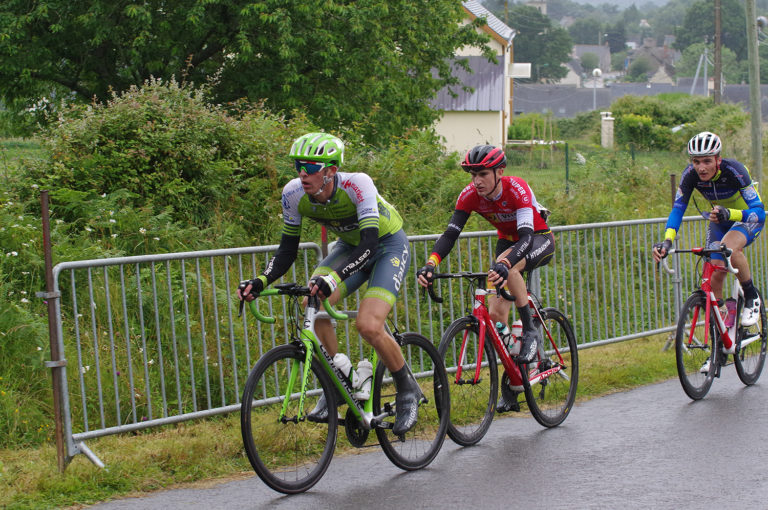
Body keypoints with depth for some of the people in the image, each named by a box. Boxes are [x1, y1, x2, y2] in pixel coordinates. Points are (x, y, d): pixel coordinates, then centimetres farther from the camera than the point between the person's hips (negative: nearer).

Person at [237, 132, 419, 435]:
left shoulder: (357, 184, -35)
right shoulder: (294, 194, -19)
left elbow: (369, 244, -41)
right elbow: (287, 251, -11)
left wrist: (333, 277, -56)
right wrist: (261, 281, -29)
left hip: (388, 244, -5)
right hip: (350, 245, 5)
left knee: (368, 325, -24)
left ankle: (407, 390, 2)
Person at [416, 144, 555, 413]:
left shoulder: (516, 189, -33)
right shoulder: (470, 195, -19)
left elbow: (526, 237, -43)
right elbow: (451, 233, -24)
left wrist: (504, 263, -61)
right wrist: (430, 264, -42)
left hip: (539, 240, -5)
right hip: (507, 240, 5)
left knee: (507, 266, -38)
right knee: (495, 314, -8)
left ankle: (531, 330, -20)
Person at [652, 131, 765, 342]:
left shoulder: (734, 171, -34)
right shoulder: (690, 174, -23)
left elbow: (758, 212, -36)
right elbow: (678, 209, -20)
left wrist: (729, 214, -55)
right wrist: (667, 241, -37)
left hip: (747, 217, -4)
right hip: (720, 220, 4)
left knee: (729, 246, -36)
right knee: (715, 275, -7)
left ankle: (751, 296, -13)